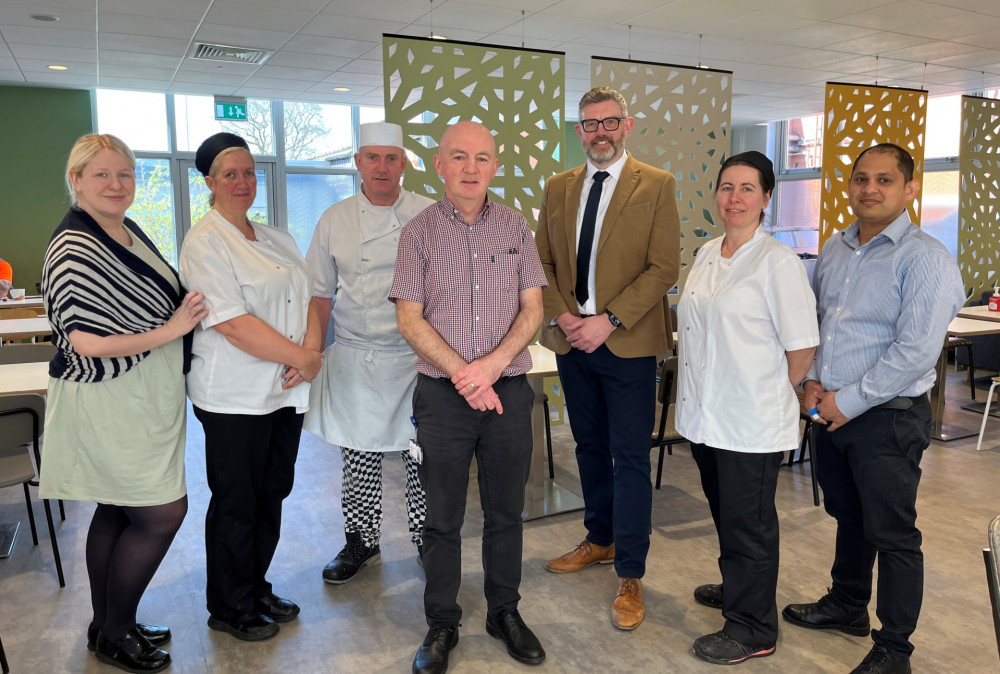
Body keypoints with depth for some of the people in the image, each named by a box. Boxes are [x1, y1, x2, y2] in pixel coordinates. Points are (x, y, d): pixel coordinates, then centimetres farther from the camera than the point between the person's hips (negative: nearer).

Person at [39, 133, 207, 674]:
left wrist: (185, 309, 6)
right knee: (163, 512, -2)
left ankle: (107, 626, 34)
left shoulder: (129, 231, 10)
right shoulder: (73, 250, -18)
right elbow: (84, 342, -24)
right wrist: (170, 330, -20)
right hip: (108, 405, -9)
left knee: (118, 512, 17)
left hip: (136, 401, 9)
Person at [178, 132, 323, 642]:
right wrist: (302, 357, -16)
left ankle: (256, 589, 35)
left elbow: (307, 299, 9)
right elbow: (234, 324, -20)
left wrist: (310, 352, -10)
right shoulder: (205, 242, -10)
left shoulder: (276, 239, 13)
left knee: (272, 494, 16)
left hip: (284, 391, 7)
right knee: (237, 503, 6)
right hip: (234, 398, -7)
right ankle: (229, 609, 25)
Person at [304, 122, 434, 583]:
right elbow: (320, 294, 8)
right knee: (360, 455, 10)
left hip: (415, 356, -1)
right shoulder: (335, 220, 3)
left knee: (420, 455, 6)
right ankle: (360, 540, 29)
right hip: (354, 359, 1)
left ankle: (427, 536, 27)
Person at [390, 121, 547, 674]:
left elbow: (533, 308, 1)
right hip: (443, 395, -1)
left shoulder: (514, 225, 5)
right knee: (442, 518, 9)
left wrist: (491, 364, -14)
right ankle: (442, 625, 26)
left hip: (509, 392, 2)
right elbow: (410, 319, -4)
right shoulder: (419, 231, 0)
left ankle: (504, 612, 32)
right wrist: (463, 373, -14)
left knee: (506, 512, 13)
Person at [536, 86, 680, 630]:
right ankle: (600, 540, 36)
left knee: (630, 458, 0)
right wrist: (561, 316, -7)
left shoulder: (656, 185, -3)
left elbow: (663, 267, -9)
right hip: (571, 338, 5)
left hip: (627, 341, -4)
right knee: (590, 447, 17)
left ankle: (630, 578, 11)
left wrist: (608, 320, -17)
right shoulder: (558, 187, 11)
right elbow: (543, 261, 10)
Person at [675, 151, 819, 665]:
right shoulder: (707, 254, 9)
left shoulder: (778, 262, -14)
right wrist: (698, 400, 14)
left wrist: (772, 396, -2)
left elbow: (802, 348, -13)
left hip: (751, 422, -7)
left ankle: (752, 630, 23)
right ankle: (737, 589, 43)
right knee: (725, 513, 22)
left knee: (748, 522, 6)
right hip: (705, 413, 7)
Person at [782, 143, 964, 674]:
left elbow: (916, 350, -21)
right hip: (831, 410, 7)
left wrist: (850, 402, -18)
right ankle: (846, 606, 42)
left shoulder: (924, 258, -14)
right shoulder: (834, 249, 8)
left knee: (891, 534, 5)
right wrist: (812, 380, 0)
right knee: (847, 516, 22)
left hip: (887, 417, -6)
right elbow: (811, 321, 15)